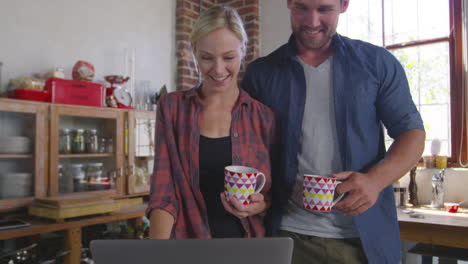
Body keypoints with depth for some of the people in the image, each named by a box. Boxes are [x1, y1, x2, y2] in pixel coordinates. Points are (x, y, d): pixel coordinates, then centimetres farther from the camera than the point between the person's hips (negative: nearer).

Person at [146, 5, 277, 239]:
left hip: (250, 241, 0)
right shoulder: (172, 107, 1)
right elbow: (163, 192, -4)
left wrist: (262, 203, -12)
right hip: (187, 241, 1)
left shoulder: (265, 114, 0)